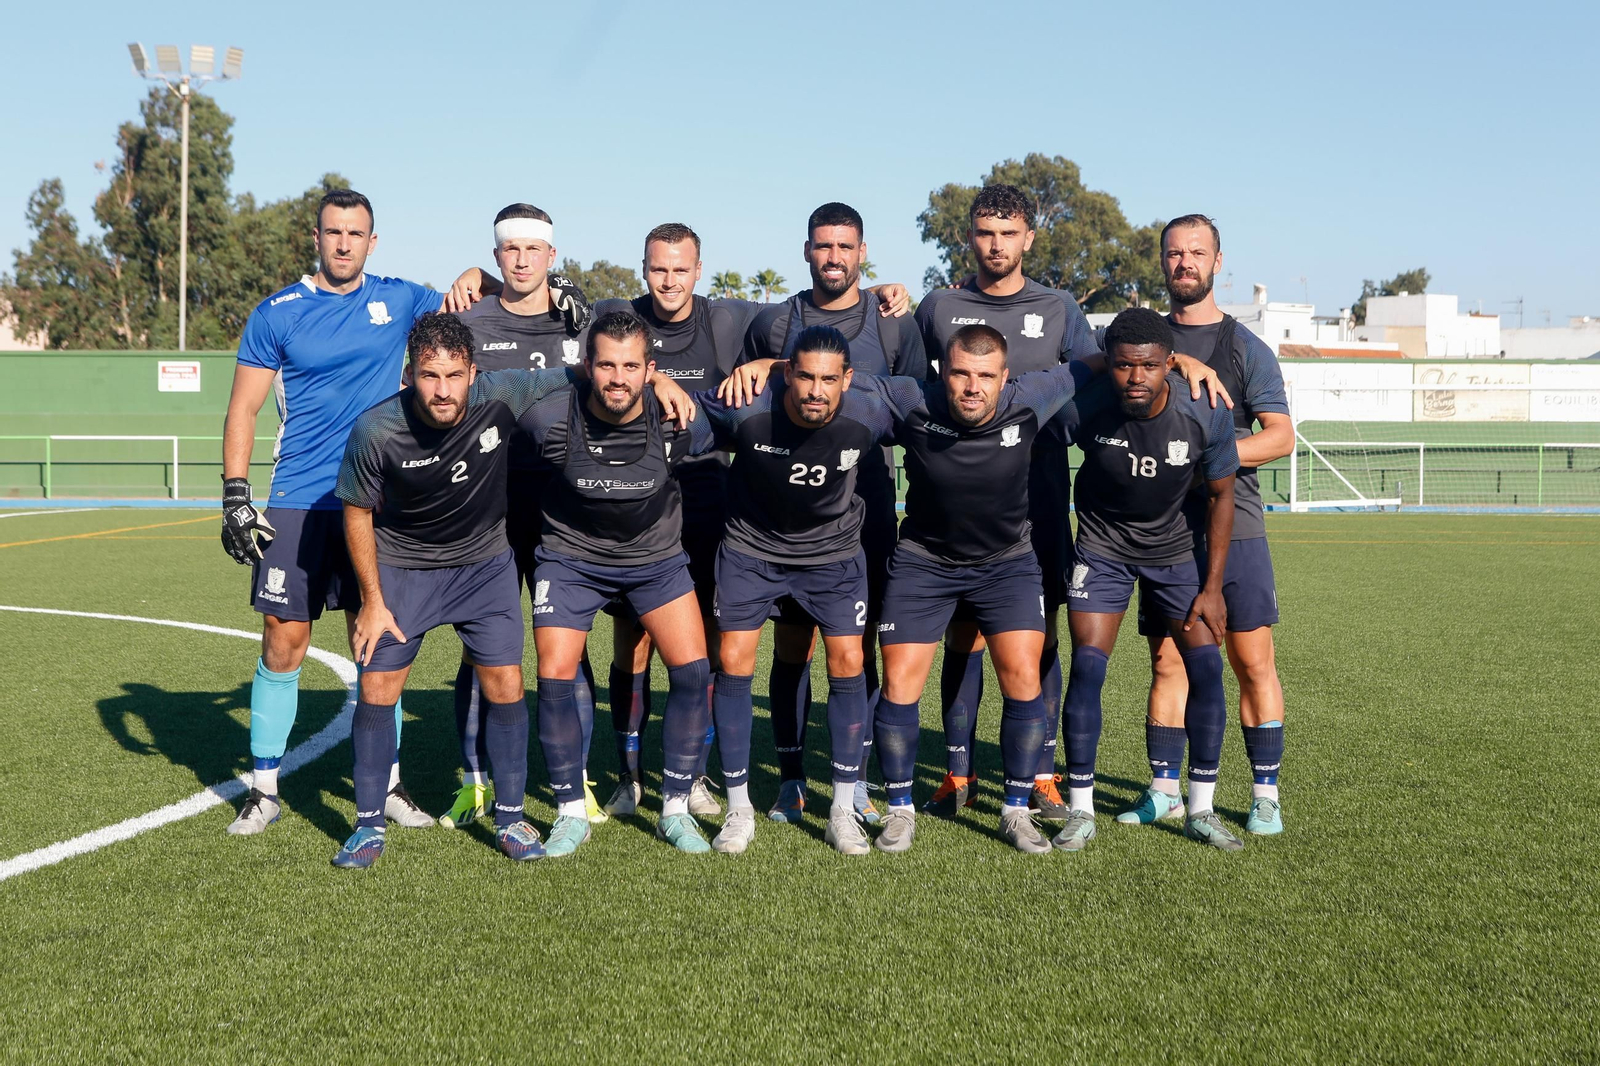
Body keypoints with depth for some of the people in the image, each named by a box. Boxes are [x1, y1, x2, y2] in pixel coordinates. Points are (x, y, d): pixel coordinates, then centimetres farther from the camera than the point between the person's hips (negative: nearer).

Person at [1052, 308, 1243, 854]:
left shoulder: (1207, 418, -23)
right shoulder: (1084, 409, -27)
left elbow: (1220, 495, -7)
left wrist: (1212, 587, -6)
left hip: (1174, 551, 1)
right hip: (1102, 549, -1)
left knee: (1206, 666, -6)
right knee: (1086, 667, -11)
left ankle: (1201, 810, 8)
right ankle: (1081, 812, 2)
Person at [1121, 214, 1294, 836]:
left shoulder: (1245, 347, 6)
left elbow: (1281, 437, -1)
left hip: (1232, 526, -2)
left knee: (1252, 661, -2)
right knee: (1166, 662, 4)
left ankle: (1265, 794, 7)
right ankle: (1163, 791, 12)